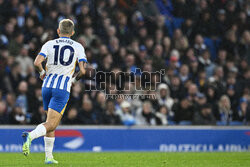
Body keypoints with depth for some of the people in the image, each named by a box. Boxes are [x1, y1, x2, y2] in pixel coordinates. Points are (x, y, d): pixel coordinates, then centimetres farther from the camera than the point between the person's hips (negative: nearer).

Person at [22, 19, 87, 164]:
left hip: (47, 86, 4)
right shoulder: (78, 47, 5)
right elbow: (83, 70, -5)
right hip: (63, 88, -3)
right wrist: (74, 80, 16)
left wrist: (43, 73, 13)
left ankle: (49, 156, 17)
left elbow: (37, 62, -8)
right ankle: (30, 136, -38)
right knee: (51, 124, -10)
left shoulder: (49, 44, 6)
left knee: (52, 123, 19)